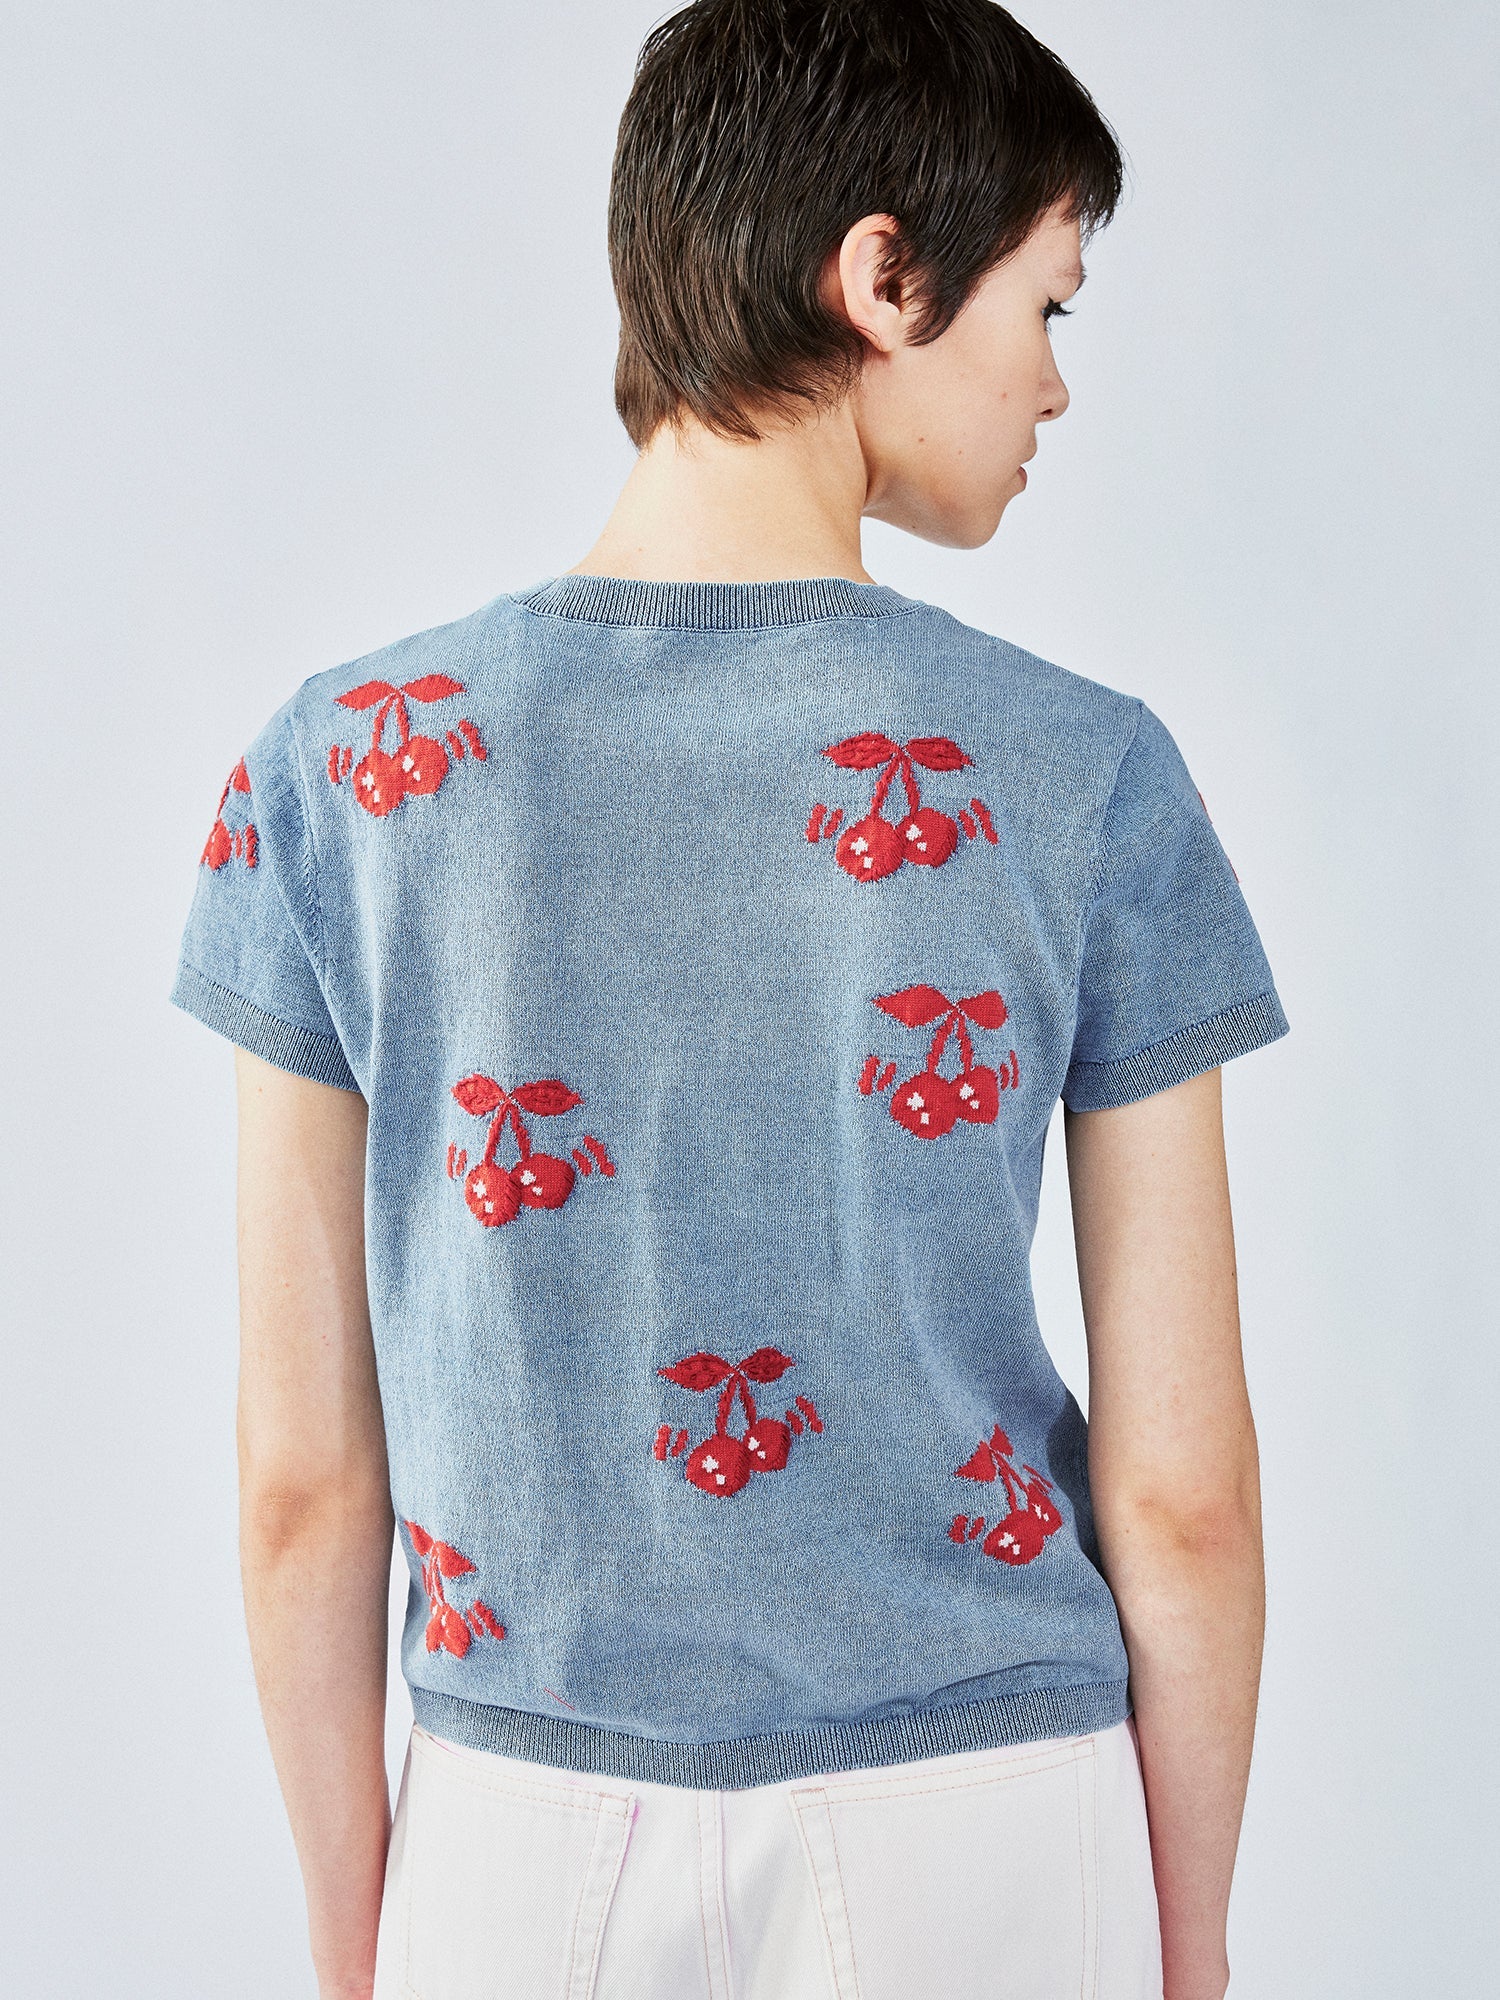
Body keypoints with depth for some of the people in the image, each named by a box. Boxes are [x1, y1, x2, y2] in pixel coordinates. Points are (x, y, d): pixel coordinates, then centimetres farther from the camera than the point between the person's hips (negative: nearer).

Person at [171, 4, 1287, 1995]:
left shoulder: (336, 776, -9)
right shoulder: (1091, 782, -12)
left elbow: (303, 1473, -5)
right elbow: (1184, 1487, -8)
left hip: (530, 1839, 1)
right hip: (981, 1833, 0)